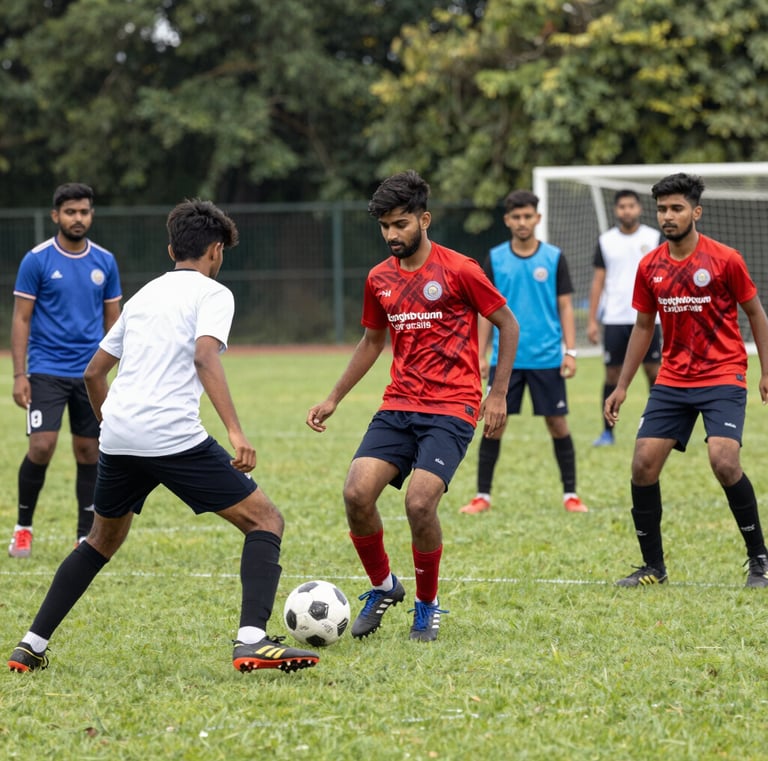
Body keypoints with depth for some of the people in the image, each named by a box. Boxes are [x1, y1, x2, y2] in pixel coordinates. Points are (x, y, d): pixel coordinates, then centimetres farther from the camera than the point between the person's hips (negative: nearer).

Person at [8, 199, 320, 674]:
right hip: (173, 435, -7)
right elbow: (205, 357, -16)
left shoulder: (145, 295, 24)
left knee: (104, 539, 27)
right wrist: (236, 431, -23)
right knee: (265, 521, 1)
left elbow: (94, 372, 29)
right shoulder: (213, 293, 3)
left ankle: (32, 646, 23)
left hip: (117, 437, 7)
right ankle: (253, 641, -17)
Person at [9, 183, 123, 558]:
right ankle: (23, 527, 6)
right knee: (41, 447, -13)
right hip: (47, 370, -3)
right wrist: (19, 375, -10)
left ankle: (85, 537, 13)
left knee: (89, 452, 4)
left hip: (90, 372, 3)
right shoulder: (36, 260, -5)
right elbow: (21, 319, -4)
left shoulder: (105, 262, 5)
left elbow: (113, 320, 11)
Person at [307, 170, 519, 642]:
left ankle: (428, 605, 3)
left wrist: (498, 395, -3)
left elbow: (508, 324, 2)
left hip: (451, 409, -5)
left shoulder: (458, 270, -6)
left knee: (420, 503, -21)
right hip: (398, 407, 5)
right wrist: (334, 399, 22)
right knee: (357, 494, -14)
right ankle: (384, 588, 11)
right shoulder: (380, 279, 10)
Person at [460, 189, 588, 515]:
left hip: (547, 358, -1)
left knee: (558, 424, 3)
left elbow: (565, 307, 3)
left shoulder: (554, 258, 2)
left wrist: (570, 351, -5)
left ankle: (570, 494, 12)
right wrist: (480, 354, 3)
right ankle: (482, 495, 7)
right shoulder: (495, 259, 5)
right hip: (505, 358, 1)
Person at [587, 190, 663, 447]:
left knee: (654, 371, -3)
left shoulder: (654, 238, 3)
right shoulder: (606, 241, 7)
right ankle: (607, 431, 8)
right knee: (612, 375, 1)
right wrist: (592, 320, 2)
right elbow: (598, 281, 8)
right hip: (614, 319, 1)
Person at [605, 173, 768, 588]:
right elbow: (643, 327, 14)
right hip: (672, 380, 5)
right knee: (643, 464, -5)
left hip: (723, 378, -5)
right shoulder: (650, 267, 4)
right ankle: (653, 566, 10)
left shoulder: (724, 260, -8)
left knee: (725, 463, -21)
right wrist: (622, 386, 12)